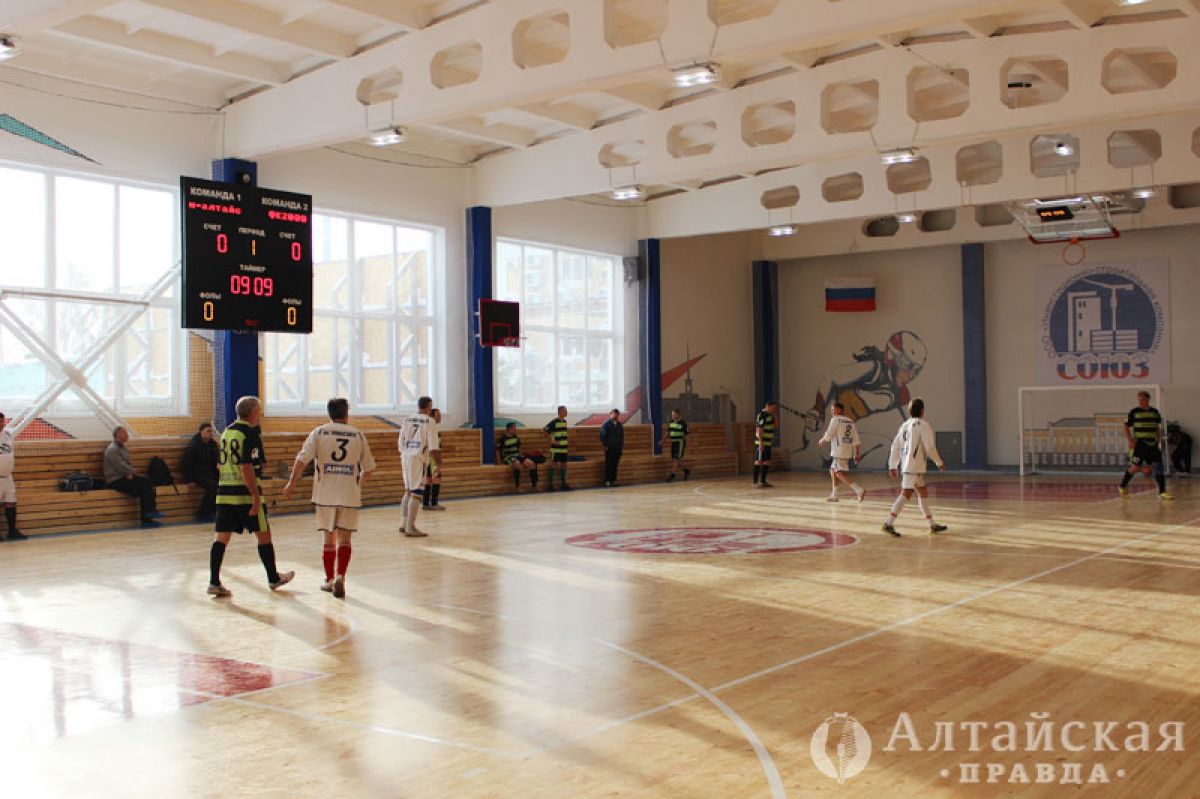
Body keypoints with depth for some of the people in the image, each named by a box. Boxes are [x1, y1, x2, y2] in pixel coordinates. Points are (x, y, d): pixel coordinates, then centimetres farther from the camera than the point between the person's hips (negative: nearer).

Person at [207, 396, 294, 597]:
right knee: (263, 535, 7)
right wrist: (256, 497, -19)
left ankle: (214, 582, 0)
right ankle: (274, 578, 18)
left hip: (224, 492, 7)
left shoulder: (227, 432, 14)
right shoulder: (250, 434, -11)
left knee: (222, 537, 5)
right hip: (245, 494, -7)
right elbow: (246, 468, -19)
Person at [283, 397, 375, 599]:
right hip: (350, 494, 0)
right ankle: (340, 577, -15)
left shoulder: (319, 433, 1)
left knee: (328, 537, 13)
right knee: (344, 538, 4)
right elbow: (368, 467, 9)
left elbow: (302, 460, -8)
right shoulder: (358, 435, 4)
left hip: (325, 494, 0)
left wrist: (291, 484, 1)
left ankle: (329, 580, 21)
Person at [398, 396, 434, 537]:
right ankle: (410, 528, -5)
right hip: (419, 458, -7)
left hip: (406, 457, 7)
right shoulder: (428, 421, -6)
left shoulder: (406, 420, 12)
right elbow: (431, 443, -11)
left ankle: (403, 524, 21)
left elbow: (401, 441, 14)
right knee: (416, 493, -4)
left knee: (408, 491, 18)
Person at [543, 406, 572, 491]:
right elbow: (545, 430, -14)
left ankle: (563, 484, 20)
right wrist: (552, 441, -16)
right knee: (554, 465, -5)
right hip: (556, 448, -7)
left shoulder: (565, 421, 12)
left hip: (564, 448, 7)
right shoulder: (554, 422, -11)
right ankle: (550, 484, 0)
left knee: (563, 465, 11)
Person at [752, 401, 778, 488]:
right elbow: (759, 429, -19)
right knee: (759, 461, -6)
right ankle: (756, 482, -3)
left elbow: (775, 425, 20)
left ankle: (763, 481, 15)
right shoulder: (762, 415, -14)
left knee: (767, 462, 10)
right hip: (762, 443, -9)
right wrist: (761, 442, -24)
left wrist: (775, 415, 9)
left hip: (768, 443, 9)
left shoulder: (770, 415, 15)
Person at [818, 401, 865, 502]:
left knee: (840, 474, -9)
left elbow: (828, 436, -9)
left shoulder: (835, 420, -8)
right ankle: (834, 495, 24)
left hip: (838, 452, -8)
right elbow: (857, 441, 10)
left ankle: (859, 490, -22)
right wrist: (858, 455, 12)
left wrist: (821, 441, 11)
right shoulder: (851, 422, 14)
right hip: (848, 452, 8)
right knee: (833, 471, 20)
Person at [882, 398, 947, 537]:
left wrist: (892, 465, 13)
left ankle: (933, 525, 23)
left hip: (906, 465, 9)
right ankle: (889, 524, -18)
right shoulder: (923, 425, -9)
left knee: (922, 493, 16)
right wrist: (940, 462, 1)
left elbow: (895, 446, 11)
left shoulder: (905, 425, 13)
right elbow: (930, 447, -12)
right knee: (906, 494, -12)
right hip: (914, 466, -9)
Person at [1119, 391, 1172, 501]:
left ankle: (1162, 492, -1)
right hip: (1140, 443, -4)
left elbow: (1158, 428, 19)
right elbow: (1126, 427, 0)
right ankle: (1122, 486, 18)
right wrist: (1130, 440, -10)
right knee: (1135, 467, -4)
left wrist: (1159, 440, 11)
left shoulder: (1155, 412, 8)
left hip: (1152, 444, 4)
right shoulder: (1134, 412, -3)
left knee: (1158, 466, -4)